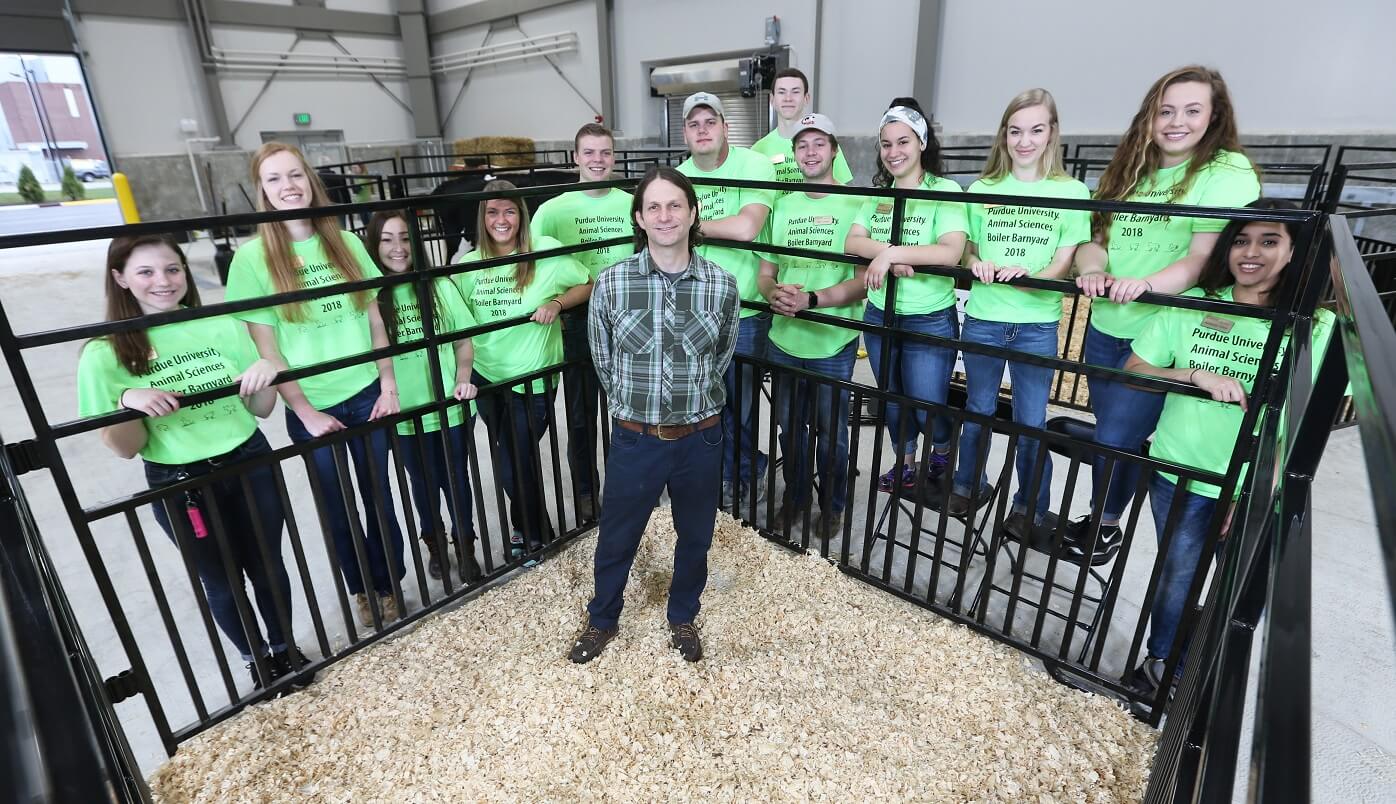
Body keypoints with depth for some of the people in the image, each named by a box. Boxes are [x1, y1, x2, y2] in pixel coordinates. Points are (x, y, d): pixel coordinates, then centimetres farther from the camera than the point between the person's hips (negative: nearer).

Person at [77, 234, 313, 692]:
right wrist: (127, 404, -26)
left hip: (250, 463, 2)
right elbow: (124, 449, -7)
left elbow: (261, 410, 3)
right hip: (178, 484, -1)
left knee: (268, 567, 16)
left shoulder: (223, 327, -3)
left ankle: (285, 649, 39)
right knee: (222, 582, 16)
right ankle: (256, 660, 39)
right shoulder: (105, 354, -9)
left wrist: (265, 377, -18)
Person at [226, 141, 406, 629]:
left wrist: (389, 384, -1)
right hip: (312, 409, -1)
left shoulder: (347, 243, 0)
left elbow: (376, 320, 4)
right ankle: (360, 588, 36)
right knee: (336, 507, 14)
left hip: (367, 395, 2)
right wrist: (305, 412, -10)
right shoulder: (253, 257, -9)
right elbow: (265, 348, -9)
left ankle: (388, 581, 33)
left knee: (378, 496, 12)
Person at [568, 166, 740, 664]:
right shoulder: (610, 283, -11)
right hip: (634, 438, 0)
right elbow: (602, 361, 3)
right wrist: (635, 407, 10)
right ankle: (602, 619, 46)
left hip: (699, 438, 1)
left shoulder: (723, 286, -9)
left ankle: (683, 618, 48)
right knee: (616, 538, 18)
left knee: (695, 538, 20)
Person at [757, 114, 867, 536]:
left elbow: (864, 282, -12)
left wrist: (810, 300, -25)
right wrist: (775, 293, -14)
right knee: (790, 427, 18)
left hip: (833, 343, -4)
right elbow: (766, 272, 9)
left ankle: (832, 506, 34)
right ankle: (794, 497, 39)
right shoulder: (782, 206, 8)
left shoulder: (856, 205, -7)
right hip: (784, 340, 4)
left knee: (830, 431, 11)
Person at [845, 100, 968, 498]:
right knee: (892, 401, 18)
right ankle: (905, 464, 40)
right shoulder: (877, 194, 6)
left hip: (930, 320, -5)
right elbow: (852, 242, -7)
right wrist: (890, 254, -25)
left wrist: (889, 252, -27)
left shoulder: (945, 191, -11)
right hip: (879, 315, 5)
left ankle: (943, 452, 38)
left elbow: (951, 252, -23)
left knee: (928, 406, 5)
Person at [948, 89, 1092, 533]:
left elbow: (1063, 262, -5)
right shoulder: (982, 189, 4)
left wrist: (1030, 278, -26)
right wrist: (975, 263, -14)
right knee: (978, 411, 15)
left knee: (1030, 422, 5)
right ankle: (969, 486, 35)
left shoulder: (1072, 192, -1)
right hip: (983, 319, 2)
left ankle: (1031, 506, 25)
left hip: (1037, 325, -1)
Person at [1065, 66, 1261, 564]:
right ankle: (1098, 520, 33)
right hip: (1104, 327, 5)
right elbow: (1093, 237, 8)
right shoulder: (1130, 168, 12)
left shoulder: (1229, 172, -6)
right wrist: (1093, 272, -14)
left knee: (1116, 439, -4)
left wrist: (1144, 284, -33)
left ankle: (1106, 526, 20)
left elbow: (1206, 257, -15)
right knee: (1109, 435, 15)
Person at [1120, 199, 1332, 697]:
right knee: (1178, 575, 11)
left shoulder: (1316, 326, -6)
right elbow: (1133, 370, -1)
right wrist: (1197, 375, -18)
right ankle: (1162, 665, 34)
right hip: (1180, 473, 0)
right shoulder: (1191, 305, -2)